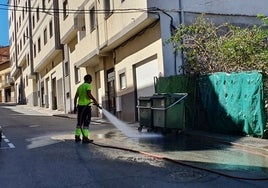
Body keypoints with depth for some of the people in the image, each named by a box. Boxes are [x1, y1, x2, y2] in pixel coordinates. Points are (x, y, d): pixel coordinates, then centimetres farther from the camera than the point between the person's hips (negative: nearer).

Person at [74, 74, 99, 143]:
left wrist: (75, 107, 18)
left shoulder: (80, 86, 18)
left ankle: (77, 137, 12)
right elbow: (89, 94, -20)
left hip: (80, 106, 7)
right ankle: (85, 138, -9)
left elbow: (75, 97, 16)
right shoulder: (88, 85, -5)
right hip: (86, 106, -7)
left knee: (79, 122, 11)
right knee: (86, 122, -5)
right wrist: (95, 100, -8)